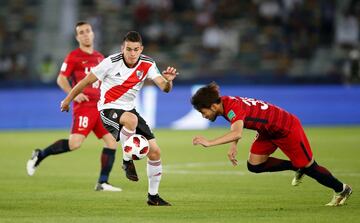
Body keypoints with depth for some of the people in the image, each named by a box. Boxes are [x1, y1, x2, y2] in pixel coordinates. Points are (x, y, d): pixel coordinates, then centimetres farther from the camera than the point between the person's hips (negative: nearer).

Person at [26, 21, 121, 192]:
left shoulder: (100, 58, 18)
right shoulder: (74, 56, -2)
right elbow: (61, 79, -6)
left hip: (99, 106, 7)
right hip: (84, 106, -7)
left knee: (112, 141, -4)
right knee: (75, 143, -19)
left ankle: (102, 183, 2)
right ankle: (39, 155, 1)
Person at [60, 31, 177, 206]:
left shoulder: (147, 65, -6)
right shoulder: (111, 62, -18)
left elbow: (164, 88, -15)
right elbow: (87, 81, -6)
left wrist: (168, 80, -40)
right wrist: (68, 100, 4)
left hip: (129, 109, 5)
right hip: (109, 109, -5)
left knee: (154, 151, -3)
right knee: (131, 119, -41)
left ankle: (153, 196, 14)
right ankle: (127, 161, -17)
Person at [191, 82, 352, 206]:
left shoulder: (232, 107, -33)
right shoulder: (224, 102, -6)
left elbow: (237, 133, -52)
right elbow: (236, 127, 13)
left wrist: (209, 143, -53)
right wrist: (233, 146, -3)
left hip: (287, 128, -9)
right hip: (268, 132, 9)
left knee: (308, 167, 4)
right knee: (254, 165, 1)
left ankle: (342, 190, 26)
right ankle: (297, 168, 19)